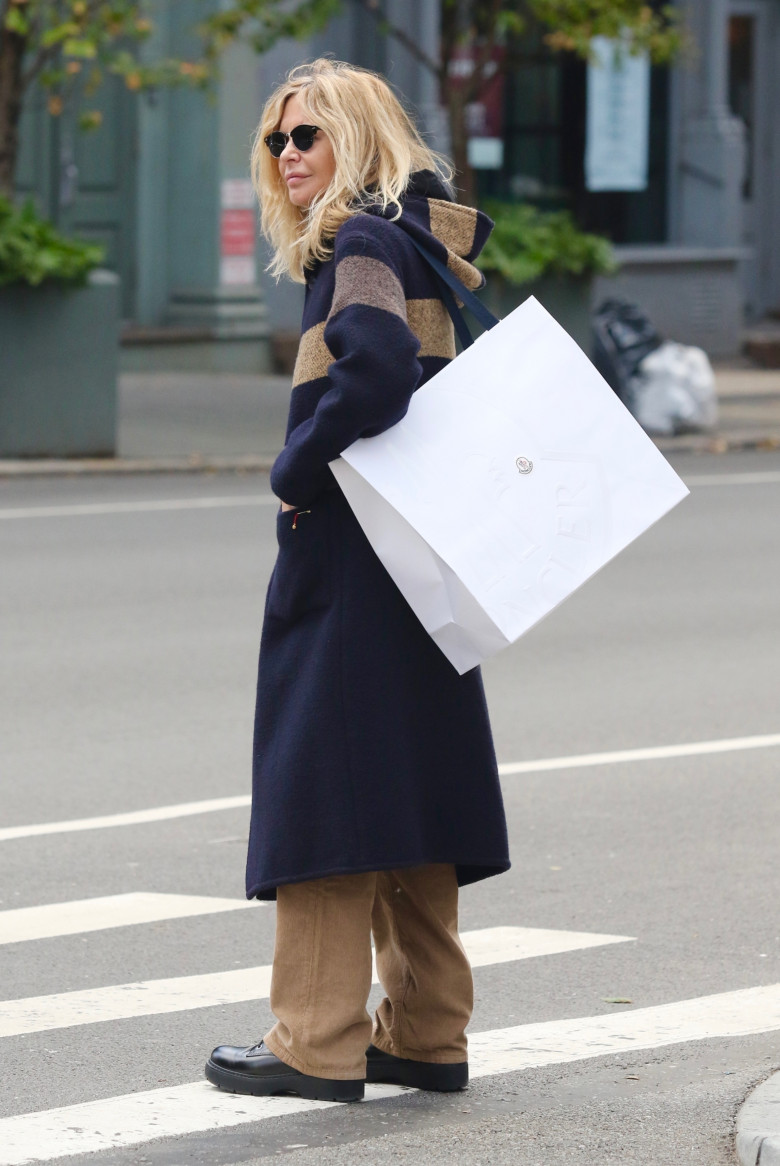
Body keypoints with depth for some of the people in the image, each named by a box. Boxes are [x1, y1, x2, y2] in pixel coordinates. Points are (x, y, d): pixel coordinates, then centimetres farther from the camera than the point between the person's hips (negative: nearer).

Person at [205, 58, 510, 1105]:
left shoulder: (361, 242, -13)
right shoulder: (420, 242, 16)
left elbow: (374, 367, -28)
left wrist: (296, 472, -17)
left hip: (351, 547, -9)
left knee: (323, 770, -6)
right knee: (408, 775, 12)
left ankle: (317, 1043, -5)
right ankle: (426, 1031, 15)